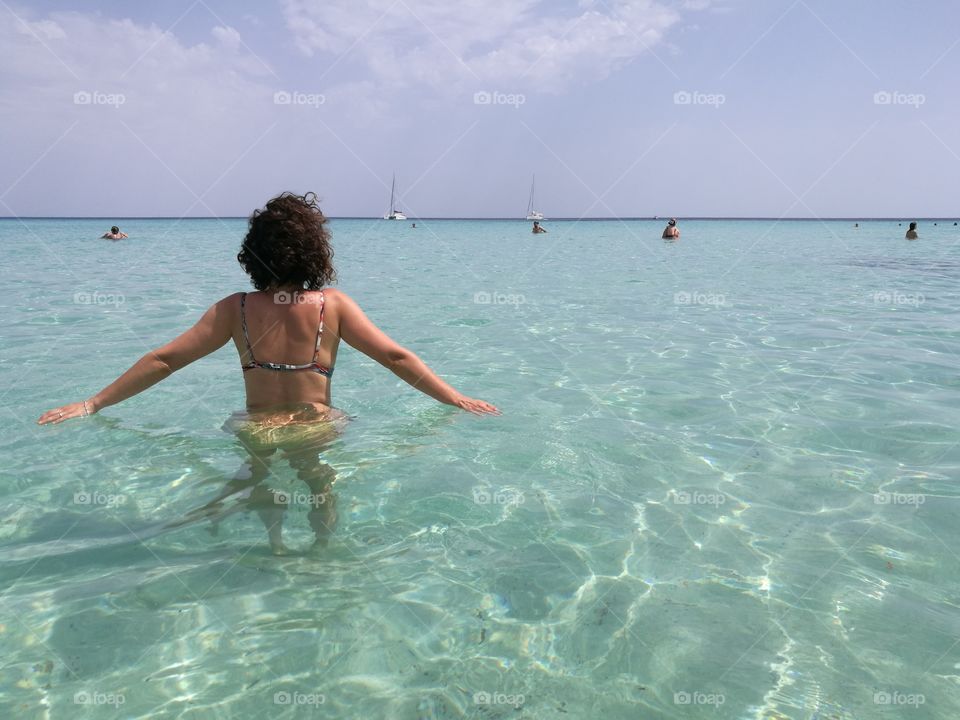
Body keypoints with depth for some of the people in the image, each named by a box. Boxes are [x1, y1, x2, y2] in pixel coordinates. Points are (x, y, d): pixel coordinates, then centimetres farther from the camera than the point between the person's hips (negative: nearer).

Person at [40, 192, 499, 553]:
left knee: (256, 476, 26)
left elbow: (163, 360, -3)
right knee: (320, 480, 21)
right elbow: (396, 358, -9)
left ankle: (273, 536, 14)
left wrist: (92, 404, 7)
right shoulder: (333, 305, -9)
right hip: (317, 430, -1)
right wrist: (458, 400, -1)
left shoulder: (235, 310, -6)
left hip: (254, 432, 1)